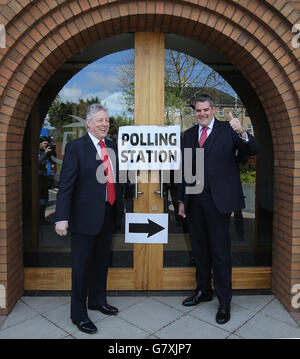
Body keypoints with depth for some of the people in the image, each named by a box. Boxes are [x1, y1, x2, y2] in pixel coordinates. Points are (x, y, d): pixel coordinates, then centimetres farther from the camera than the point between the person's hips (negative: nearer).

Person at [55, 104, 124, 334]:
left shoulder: (113, 147, 9)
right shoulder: (76, 147, -9)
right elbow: (66, 185, -13)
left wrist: (120, 208, 10)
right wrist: (62, 217, -19)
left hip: (109, 214, 6)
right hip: (85, 216, -6)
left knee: (102, 261, 20)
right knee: (82, 265, 6)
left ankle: (98, 301, 41)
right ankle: (79, 314, 25)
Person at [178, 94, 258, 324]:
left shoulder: (228, 130, 0)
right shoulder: (189, 135, 12)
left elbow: (252, 151, -13)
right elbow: (184, 169, 13)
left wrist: (242, 134, -33)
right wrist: (182, 200, 10)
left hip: (218, 199, -5)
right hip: (194, 200, 5)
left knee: (220, 251, 1)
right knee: (199, 248, 16)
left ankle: (224, 303, 14)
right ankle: (203, 291, 34)